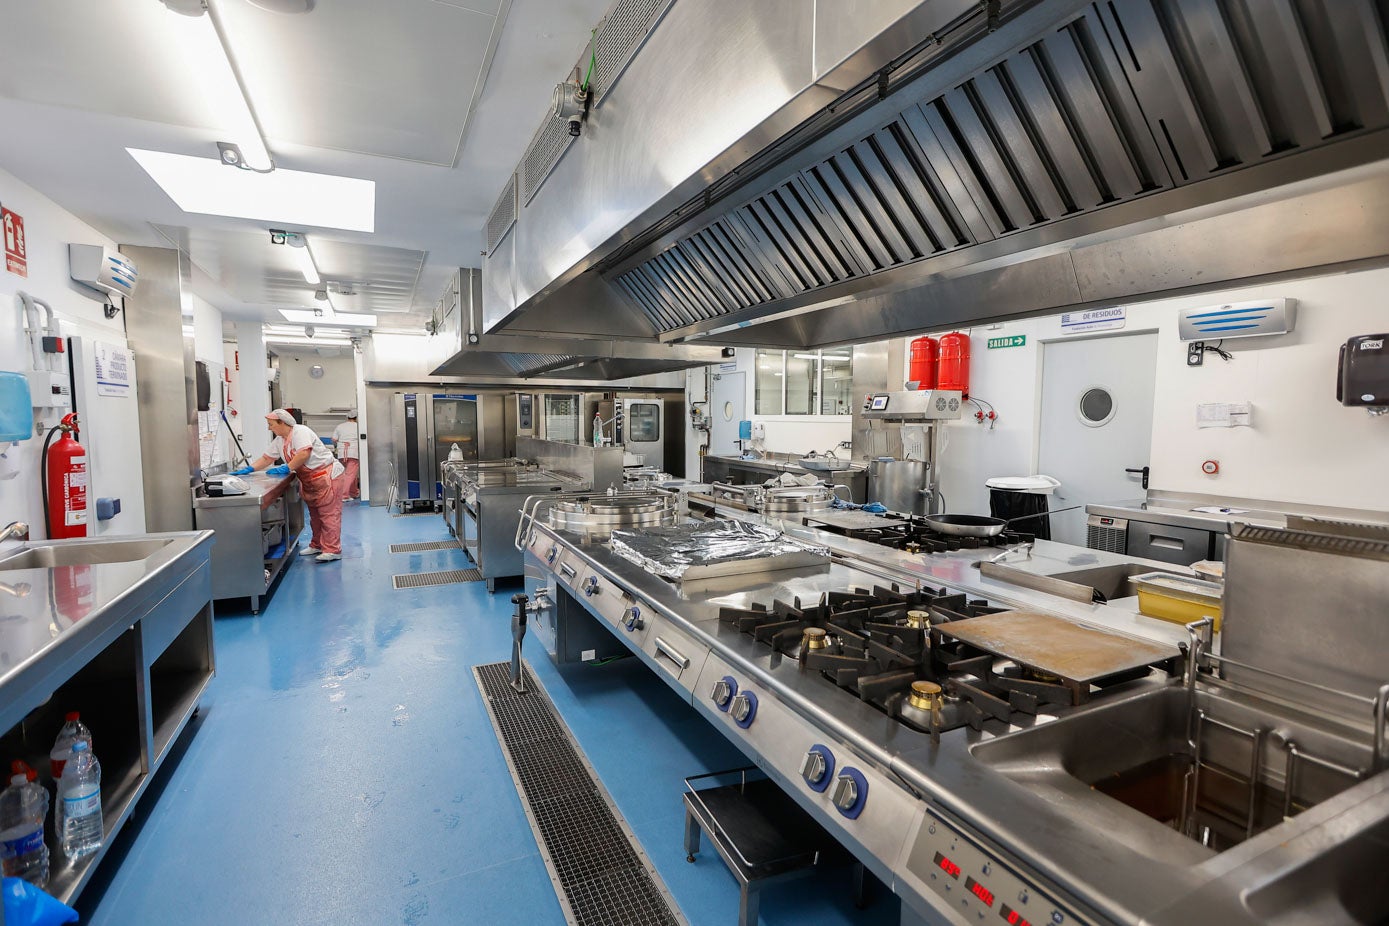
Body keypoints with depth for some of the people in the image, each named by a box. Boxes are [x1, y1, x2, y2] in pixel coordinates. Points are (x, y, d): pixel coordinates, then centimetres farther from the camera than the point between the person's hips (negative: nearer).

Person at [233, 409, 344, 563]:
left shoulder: (301, 431, -16)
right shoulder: (279, 441, 13)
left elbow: (304, 454, -27)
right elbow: (266, 458, 18)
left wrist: (286, 468, -21)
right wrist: (248, 469, 6)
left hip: (326, 476, -10)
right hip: (308, 481, 10)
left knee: (328, 513, -10)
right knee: (314, 514, 16)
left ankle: (333, 550, -12)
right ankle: (317, 545, 26)